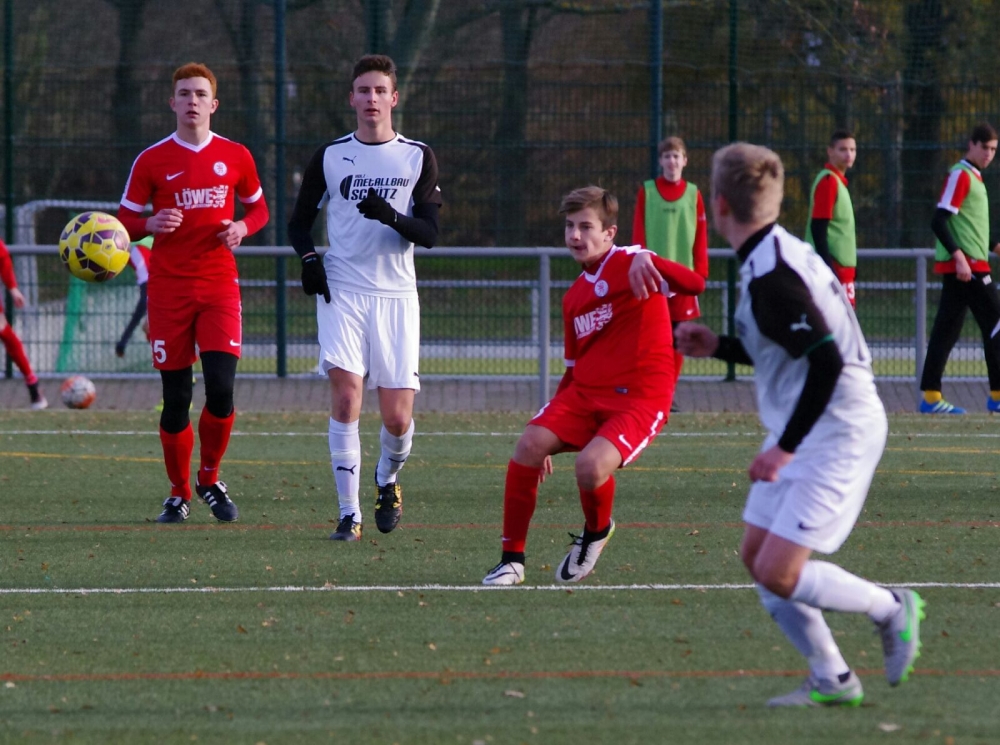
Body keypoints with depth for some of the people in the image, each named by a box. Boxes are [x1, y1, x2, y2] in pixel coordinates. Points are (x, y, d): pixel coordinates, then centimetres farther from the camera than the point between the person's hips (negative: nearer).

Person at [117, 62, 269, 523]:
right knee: (176, 398, 0)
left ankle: (210, 480, 9)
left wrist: (243, 228, -5)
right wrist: (151, 225, -15)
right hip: (169, 290, 0)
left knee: (221, 389, -13)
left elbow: (258, 209, 17)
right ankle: (178, 494, 15)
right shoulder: (152, 161, 2)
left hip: (219, 285, 0)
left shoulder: (235, 157, 6)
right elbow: (125, 221, 7)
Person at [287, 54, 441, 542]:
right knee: (346, 392, -17)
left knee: (398, 418, -3)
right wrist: (309, 258, -6)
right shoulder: (330, 157, 7)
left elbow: (430, 233, -2)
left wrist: (391, 217, -21)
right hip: (341, 291, 0)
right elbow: (300, 221, 15)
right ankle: (349, 512, -11)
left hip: (395, 294, 0)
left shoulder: (418, 158, 5)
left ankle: (387, 479, 31)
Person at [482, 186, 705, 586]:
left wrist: (648, 261, -43)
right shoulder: (574, 296, 17)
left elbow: (694, 284, -24)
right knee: (530, 444, -17)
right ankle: (512, 559, -5)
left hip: (640, 398, -7)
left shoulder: (629, 264, -6)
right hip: (585, 392, 7)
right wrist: (551, 431, 22)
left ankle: (596, 532, 7)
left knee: (591, 465, -29)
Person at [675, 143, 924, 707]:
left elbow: (826, 360, -28)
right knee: (757, 557, 10)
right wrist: (717, 347, 15)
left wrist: (785, 448, -24)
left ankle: (892, 609, 9)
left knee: (779, 574, -12)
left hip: (835, 434, -10)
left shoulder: (771, 276, -23)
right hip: (807, 433, 10)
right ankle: (831, 680, 17)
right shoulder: (780, 254, 9)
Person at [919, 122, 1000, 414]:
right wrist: (959, 255, -26)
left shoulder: (973, 177, 20)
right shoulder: (960, 175, -9)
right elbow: (939, 221, -18)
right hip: (966, 266, -9)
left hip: (963, 267, 9)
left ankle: (931, 396, 4)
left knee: (947, 330, 5)